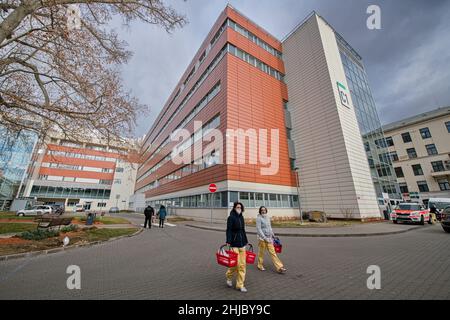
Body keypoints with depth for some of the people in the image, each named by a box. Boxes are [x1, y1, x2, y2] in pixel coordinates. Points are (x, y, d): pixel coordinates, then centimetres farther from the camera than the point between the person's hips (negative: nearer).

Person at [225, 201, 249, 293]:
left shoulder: (241, 217, 9)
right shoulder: (231, 217, -10)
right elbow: (229, 230, -13)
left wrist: (246, 241, 19)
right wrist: (228, 242, -20)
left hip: (242, 243, 6)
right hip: (234, 243, -6)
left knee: (242, 265, 7)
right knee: (236, 264, -2)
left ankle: (240, 285, 21)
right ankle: (229, 276, 28)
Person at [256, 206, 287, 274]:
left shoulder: (267, 217, 8)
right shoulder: (259, 218, -13)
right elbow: (259, 229, -16)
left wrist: (273, 235, 17)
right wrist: (264, 238, -18)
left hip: (269, 238, 6)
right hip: (262, 238, -5)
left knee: (273, 252, 4)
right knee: (261, 253, 9)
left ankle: (279, 267, 6)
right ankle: (260, 266, 28)